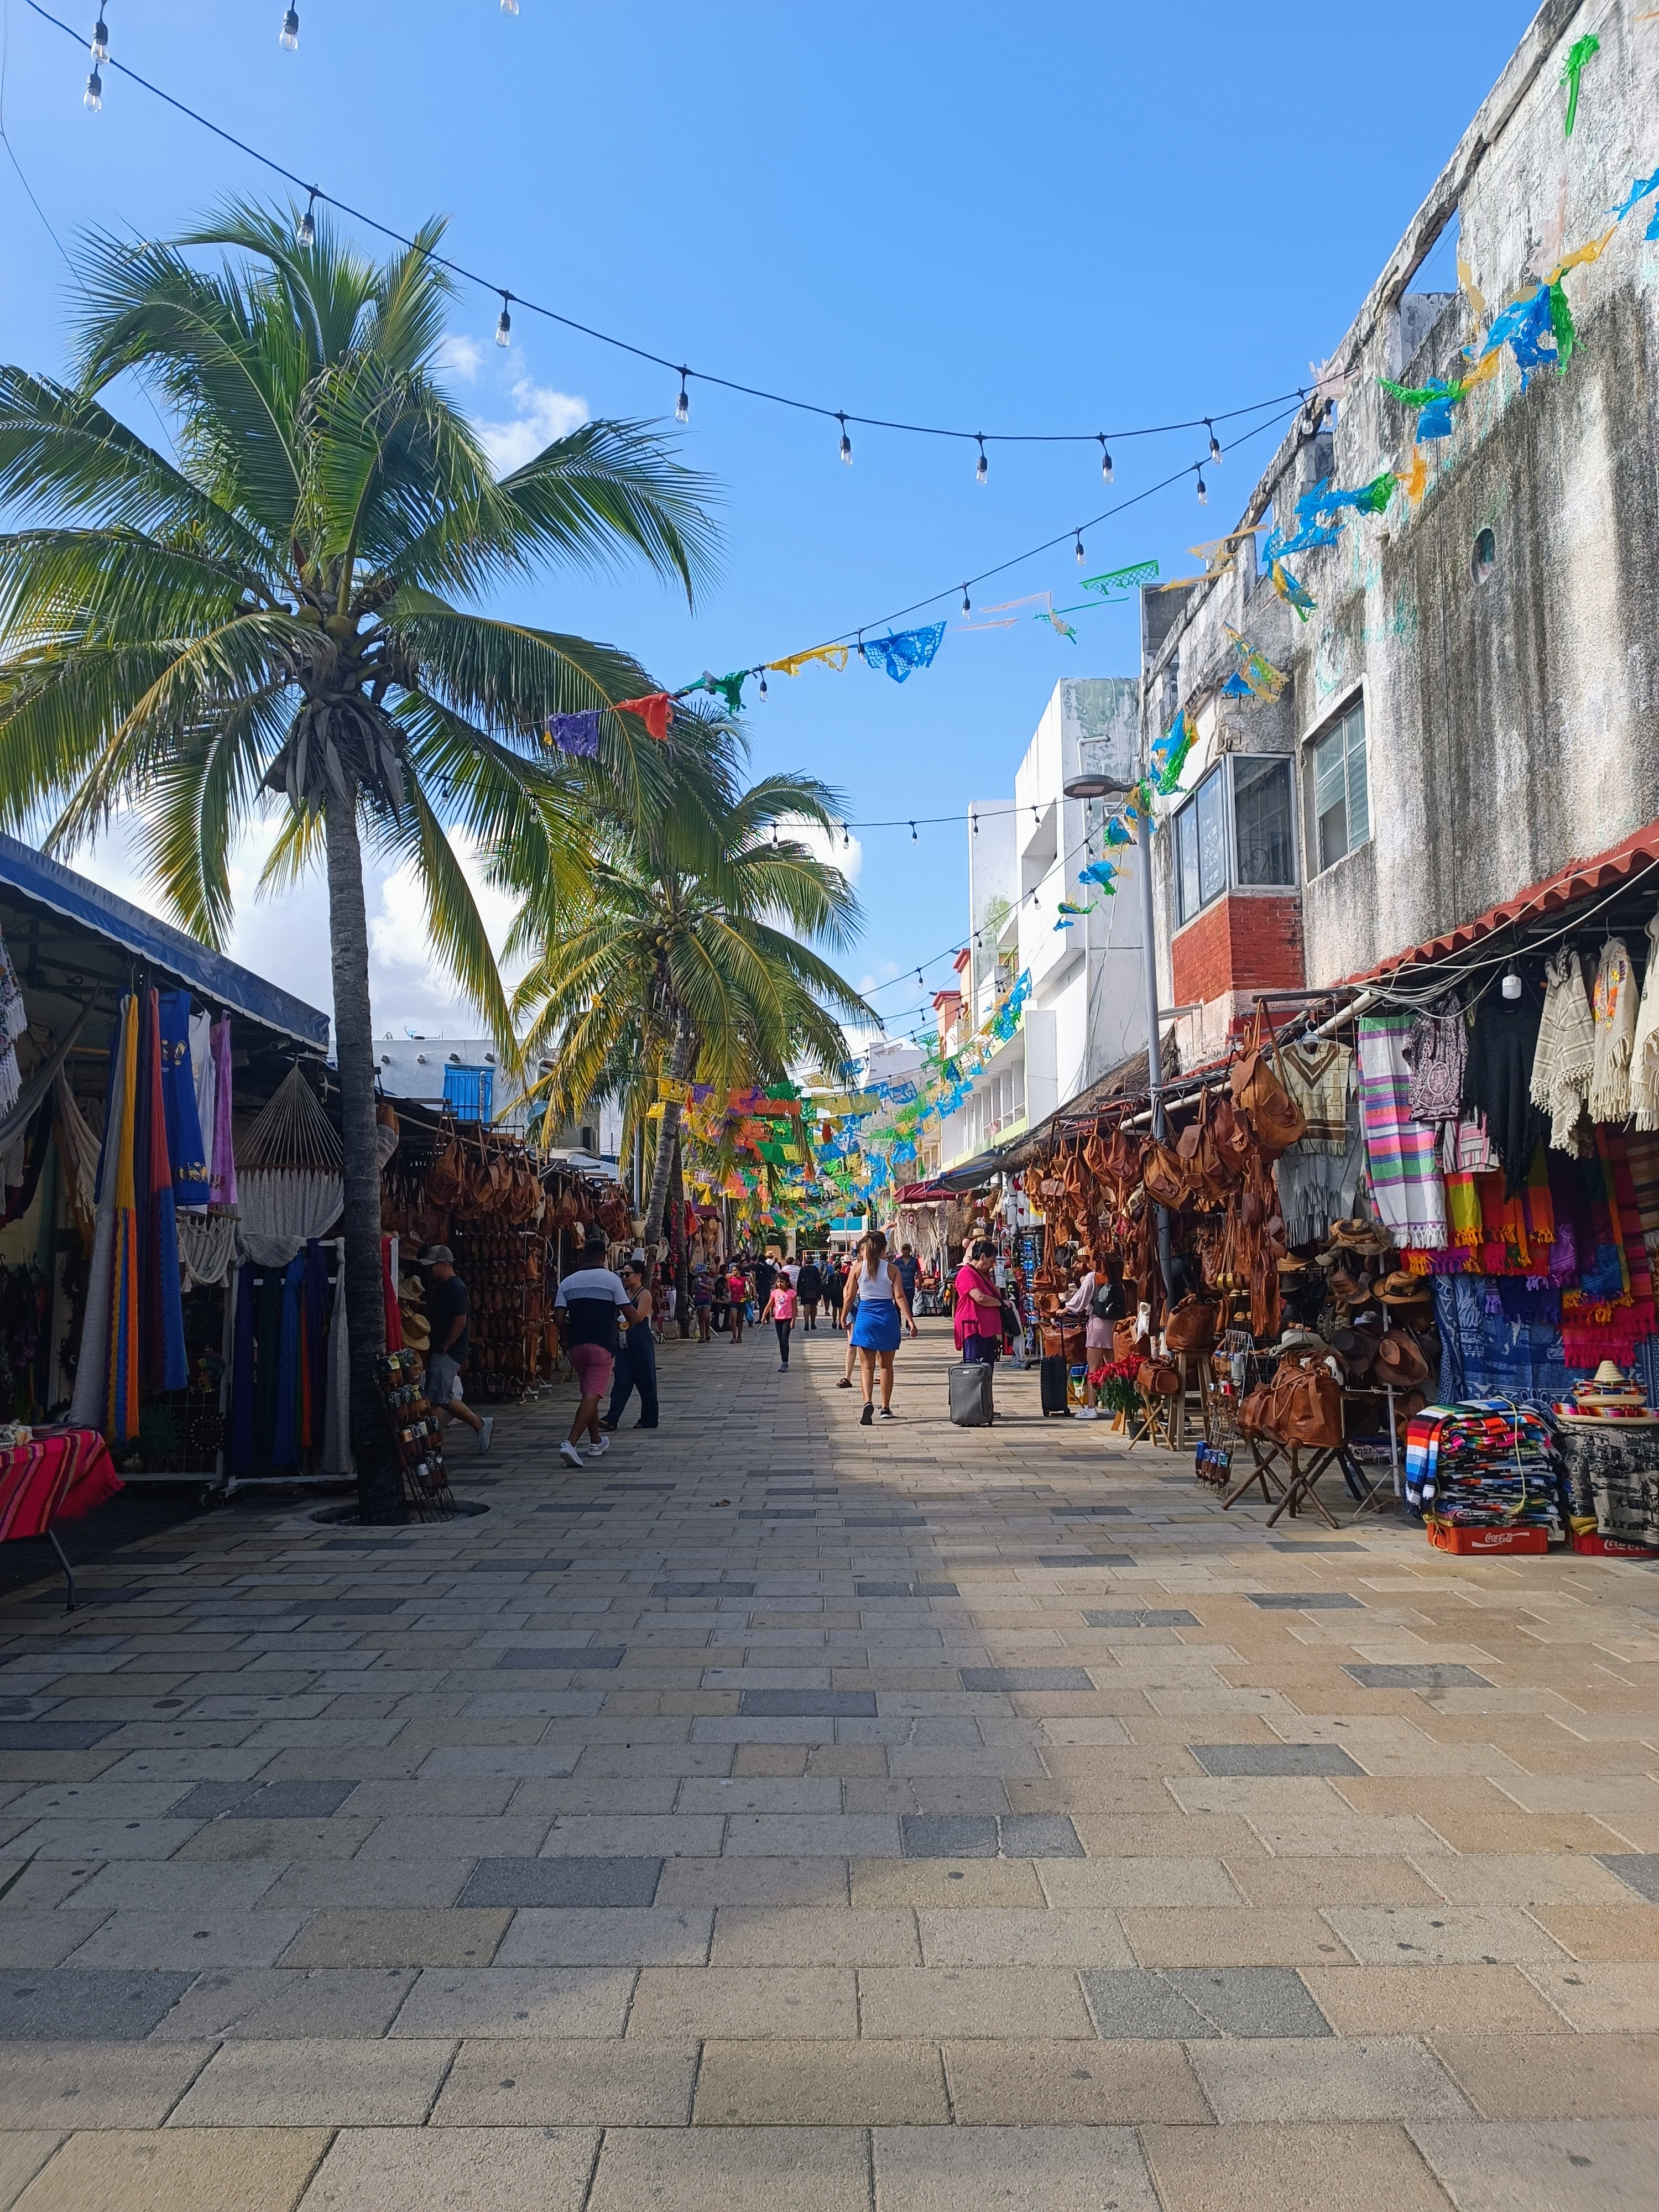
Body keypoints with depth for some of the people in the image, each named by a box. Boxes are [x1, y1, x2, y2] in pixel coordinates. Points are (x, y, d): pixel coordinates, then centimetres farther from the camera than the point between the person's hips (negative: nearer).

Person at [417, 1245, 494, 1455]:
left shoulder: (456, 1289, -14)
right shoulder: (441, 1288, 16)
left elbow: (460, 1322, -21)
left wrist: (442, 1349, -18)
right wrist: (437, 1349, 14)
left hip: (449, 1353, -10)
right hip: (440, 1352, 10)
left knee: (434, 1401, -10)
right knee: (446, 1399, 11)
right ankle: (481, 1425, 21)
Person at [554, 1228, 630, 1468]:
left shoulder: (568, 1282, 6)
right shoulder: (612, 1279, -4)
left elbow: (559, 1318, -1)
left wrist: (569, 1338, 14)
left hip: (577, 1346, 5)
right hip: (603, 1345, -5)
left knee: (589, 1393, 20)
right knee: (592, 1395, -9)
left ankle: (597, 1441, 32)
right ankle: (570, 1443, -24)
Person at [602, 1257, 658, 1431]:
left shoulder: (644, 1294, -7)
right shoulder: (625, 1294, 14)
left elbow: (639, 1317, -20)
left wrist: (624, 1303, -20)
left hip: (641, 1343, -7)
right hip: (625, 1341, 7)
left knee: (645, 1381, 3)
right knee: (621, 1381, -1)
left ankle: (649, 1419, 12)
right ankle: (612, 1418, -8)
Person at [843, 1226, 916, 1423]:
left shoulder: (858, 1268, -2)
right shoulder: (892, 1269, -2)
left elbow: (850, 1296, 2)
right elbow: (900, 1297, -8)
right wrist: (909, 1320, -8)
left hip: (865, 1317, -1)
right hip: (888, 1318, 1)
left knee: (867, 1366, 2)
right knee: (886, 1365, 15)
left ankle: (867, 1402, -21)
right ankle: (886, 1408, 20)